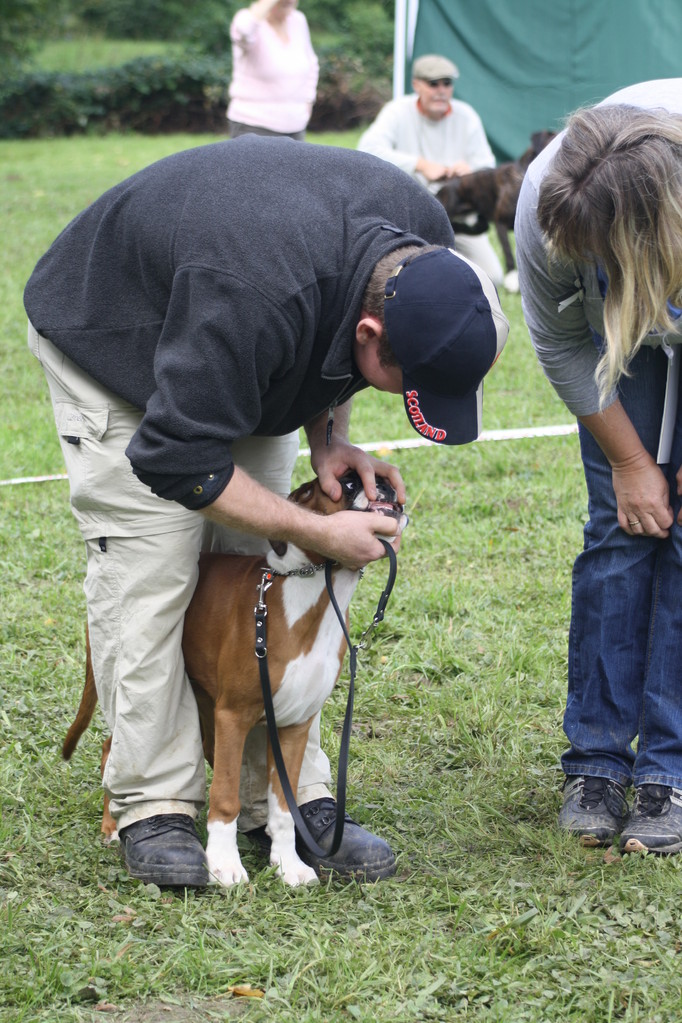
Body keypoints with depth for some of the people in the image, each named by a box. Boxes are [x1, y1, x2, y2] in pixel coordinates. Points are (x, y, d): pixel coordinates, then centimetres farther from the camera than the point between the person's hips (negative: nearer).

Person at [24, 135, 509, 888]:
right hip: (110, 339, -7)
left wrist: (328, 438, -15)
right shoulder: (256, 296, -46)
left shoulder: (423, 241, -22)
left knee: (265, 563, 1)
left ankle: (286, 796, 4)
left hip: (246, 357, 7)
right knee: (148, 566, -14)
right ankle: (152, 808, -6)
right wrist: (320, 535, -31)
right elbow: (177, 457, -37)